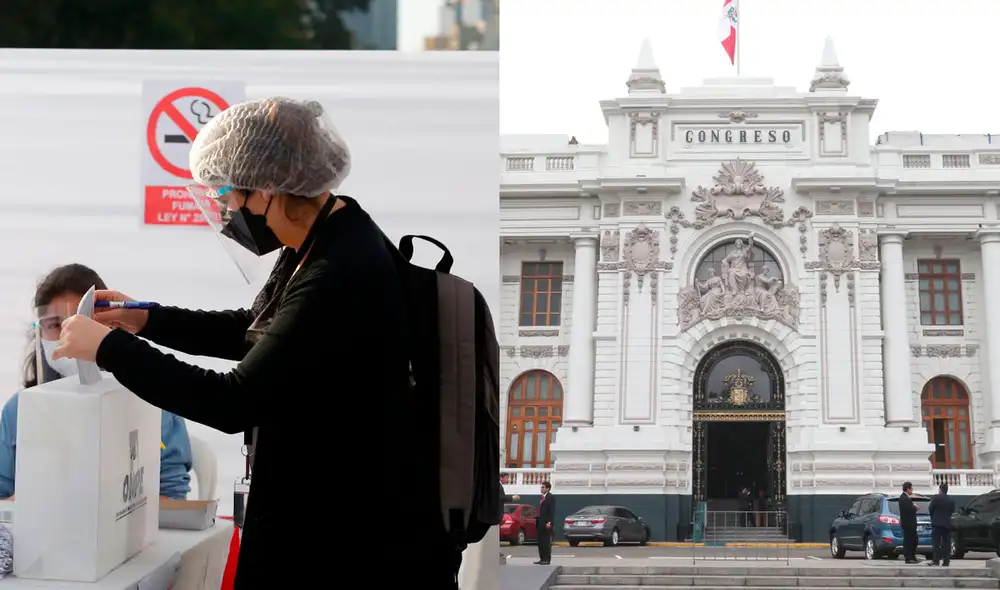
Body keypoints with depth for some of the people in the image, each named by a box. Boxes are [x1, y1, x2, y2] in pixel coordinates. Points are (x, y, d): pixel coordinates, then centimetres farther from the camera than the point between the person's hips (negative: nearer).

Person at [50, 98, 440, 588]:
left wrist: (110, 349, -18)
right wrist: (145, 320, 9)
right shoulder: (324, 238, 1)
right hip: (317, 494, 9)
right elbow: (257, 332, 17)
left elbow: (236, 403, -27)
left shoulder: (341, 275, -29)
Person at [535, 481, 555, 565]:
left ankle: (547, 559, -2)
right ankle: (542, 558, 17)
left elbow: (552, 511, -13)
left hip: (546, 523, -9)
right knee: (540, 542, 10)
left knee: (547, 542, -5)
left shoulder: (551, 497, -7)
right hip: (540, 523, 9)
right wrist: (537, 520, 12)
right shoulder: (542, 498, 18)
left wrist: (549, 522, -20)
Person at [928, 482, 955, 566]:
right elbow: (952, 511, 10)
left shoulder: (936, 498, -9)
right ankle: (946, 561, 4)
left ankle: (936, 560, -10)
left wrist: (932, 517, 13)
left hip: (937, 523, -5)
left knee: (936, 543, -4)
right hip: (947, 524, 5)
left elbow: (930, 509, -4)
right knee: (946, 543, 6)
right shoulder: (951, 500, 7)